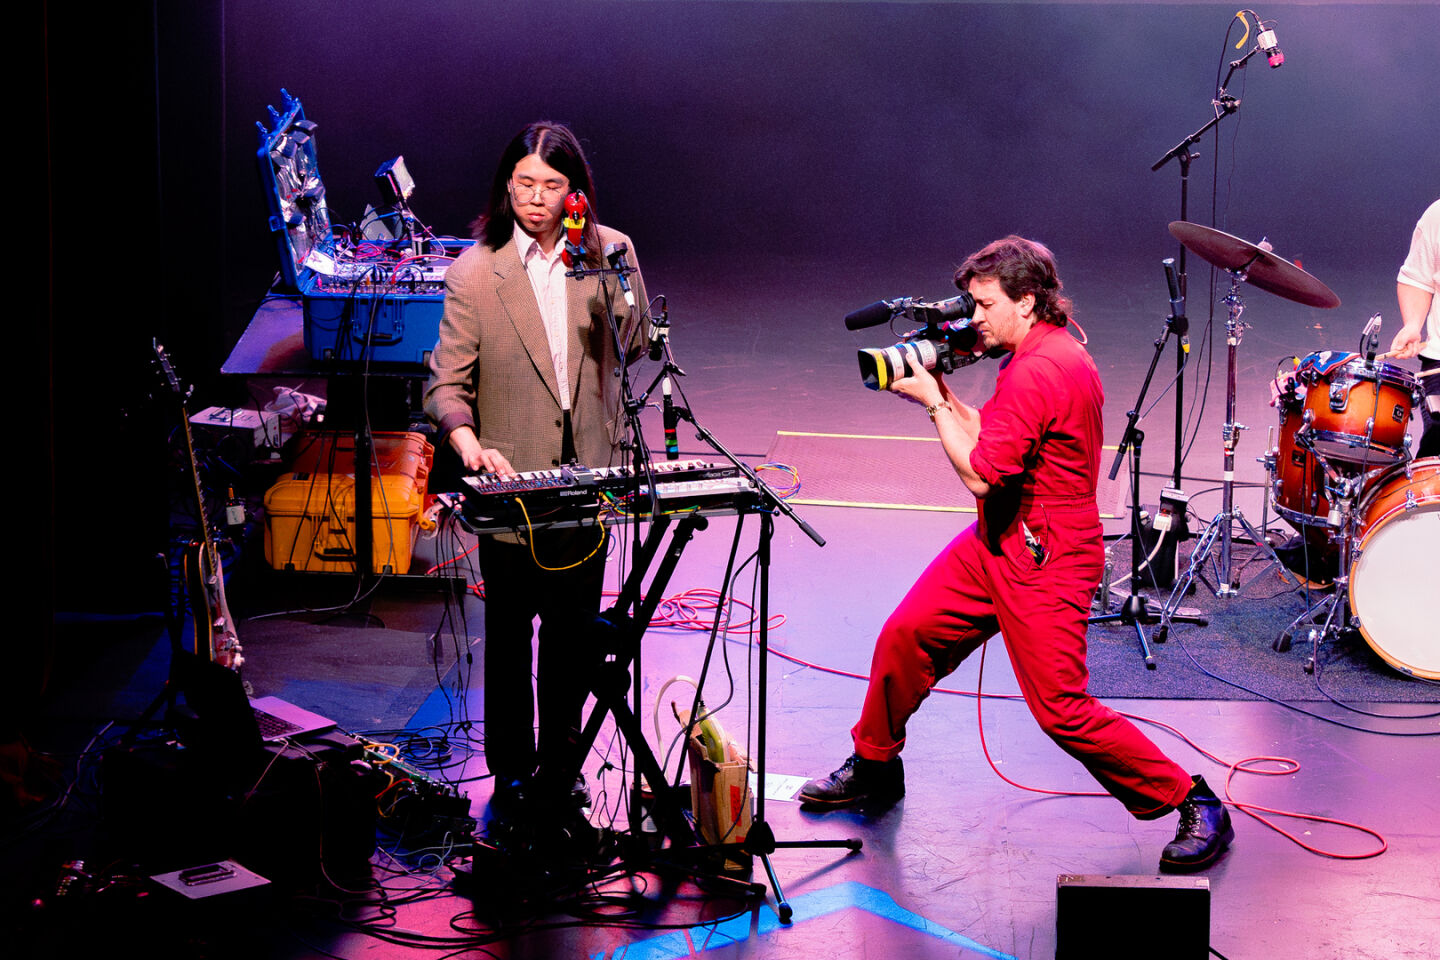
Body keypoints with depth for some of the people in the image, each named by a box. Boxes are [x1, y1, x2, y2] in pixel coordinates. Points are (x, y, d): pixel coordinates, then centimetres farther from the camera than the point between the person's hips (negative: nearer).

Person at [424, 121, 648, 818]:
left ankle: (560, 762, 28)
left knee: (573, 629, 11)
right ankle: (511, 771, 23)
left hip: (586, 474, 2)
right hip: (512, 478, -2)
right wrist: (469, 442, -27)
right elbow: (447, 383, -8)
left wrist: (612, 286, -16)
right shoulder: (475, 272, -7)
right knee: (509, 631, 7)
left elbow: (635, 344, 1)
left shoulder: (609, 252, 0)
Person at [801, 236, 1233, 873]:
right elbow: (994, 437, 17)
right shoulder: (1050, 353, 10)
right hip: (999, 541, 10)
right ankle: (873, 767, 29)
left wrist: (931, 402, -15)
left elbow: (981, 475, -24)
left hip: (1044, 562, -10)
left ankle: (1197, 806, 4)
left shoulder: (1038, 371, -23)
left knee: (1062, 711, -8)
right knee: (904, 635, 9)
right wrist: (941, 391, 7)